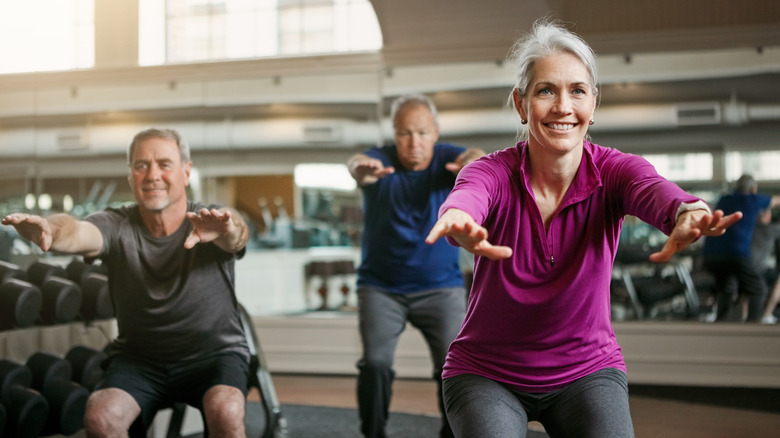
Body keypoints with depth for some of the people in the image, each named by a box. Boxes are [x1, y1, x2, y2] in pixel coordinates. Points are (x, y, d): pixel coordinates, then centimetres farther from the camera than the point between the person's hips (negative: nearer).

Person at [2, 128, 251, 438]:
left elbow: (237, 235, -34)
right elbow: (79, 232, -29)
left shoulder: (210, 223, -10)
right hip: (139, 358, 2)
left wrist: (226, 229, -60)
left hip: (214, 354, -2)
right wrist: (48, 231, -54)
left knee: (226, 412, -32)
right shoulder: (117, 226, -7)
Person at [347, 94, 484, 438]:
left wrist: (479, 162, -56)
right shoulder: (382, 161, -10)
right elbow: (359, 165, -34)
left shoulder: (449, 160, -8)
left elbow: (477, 162, -30)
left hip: (441, 286, 0)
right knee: (375, 363, -11)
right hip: (380, 287, 0)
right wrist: (361, 168, -60)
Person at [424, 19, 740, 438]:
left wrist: (689, 215, -59)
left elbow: (656, 192, -35)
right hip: (486, 372, -1)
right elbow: (464, 199, -40)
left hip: (587, 369, 2)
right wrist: (463, 227, -65)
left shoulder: (613, 172, -12)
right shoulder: (494, 173, -17)